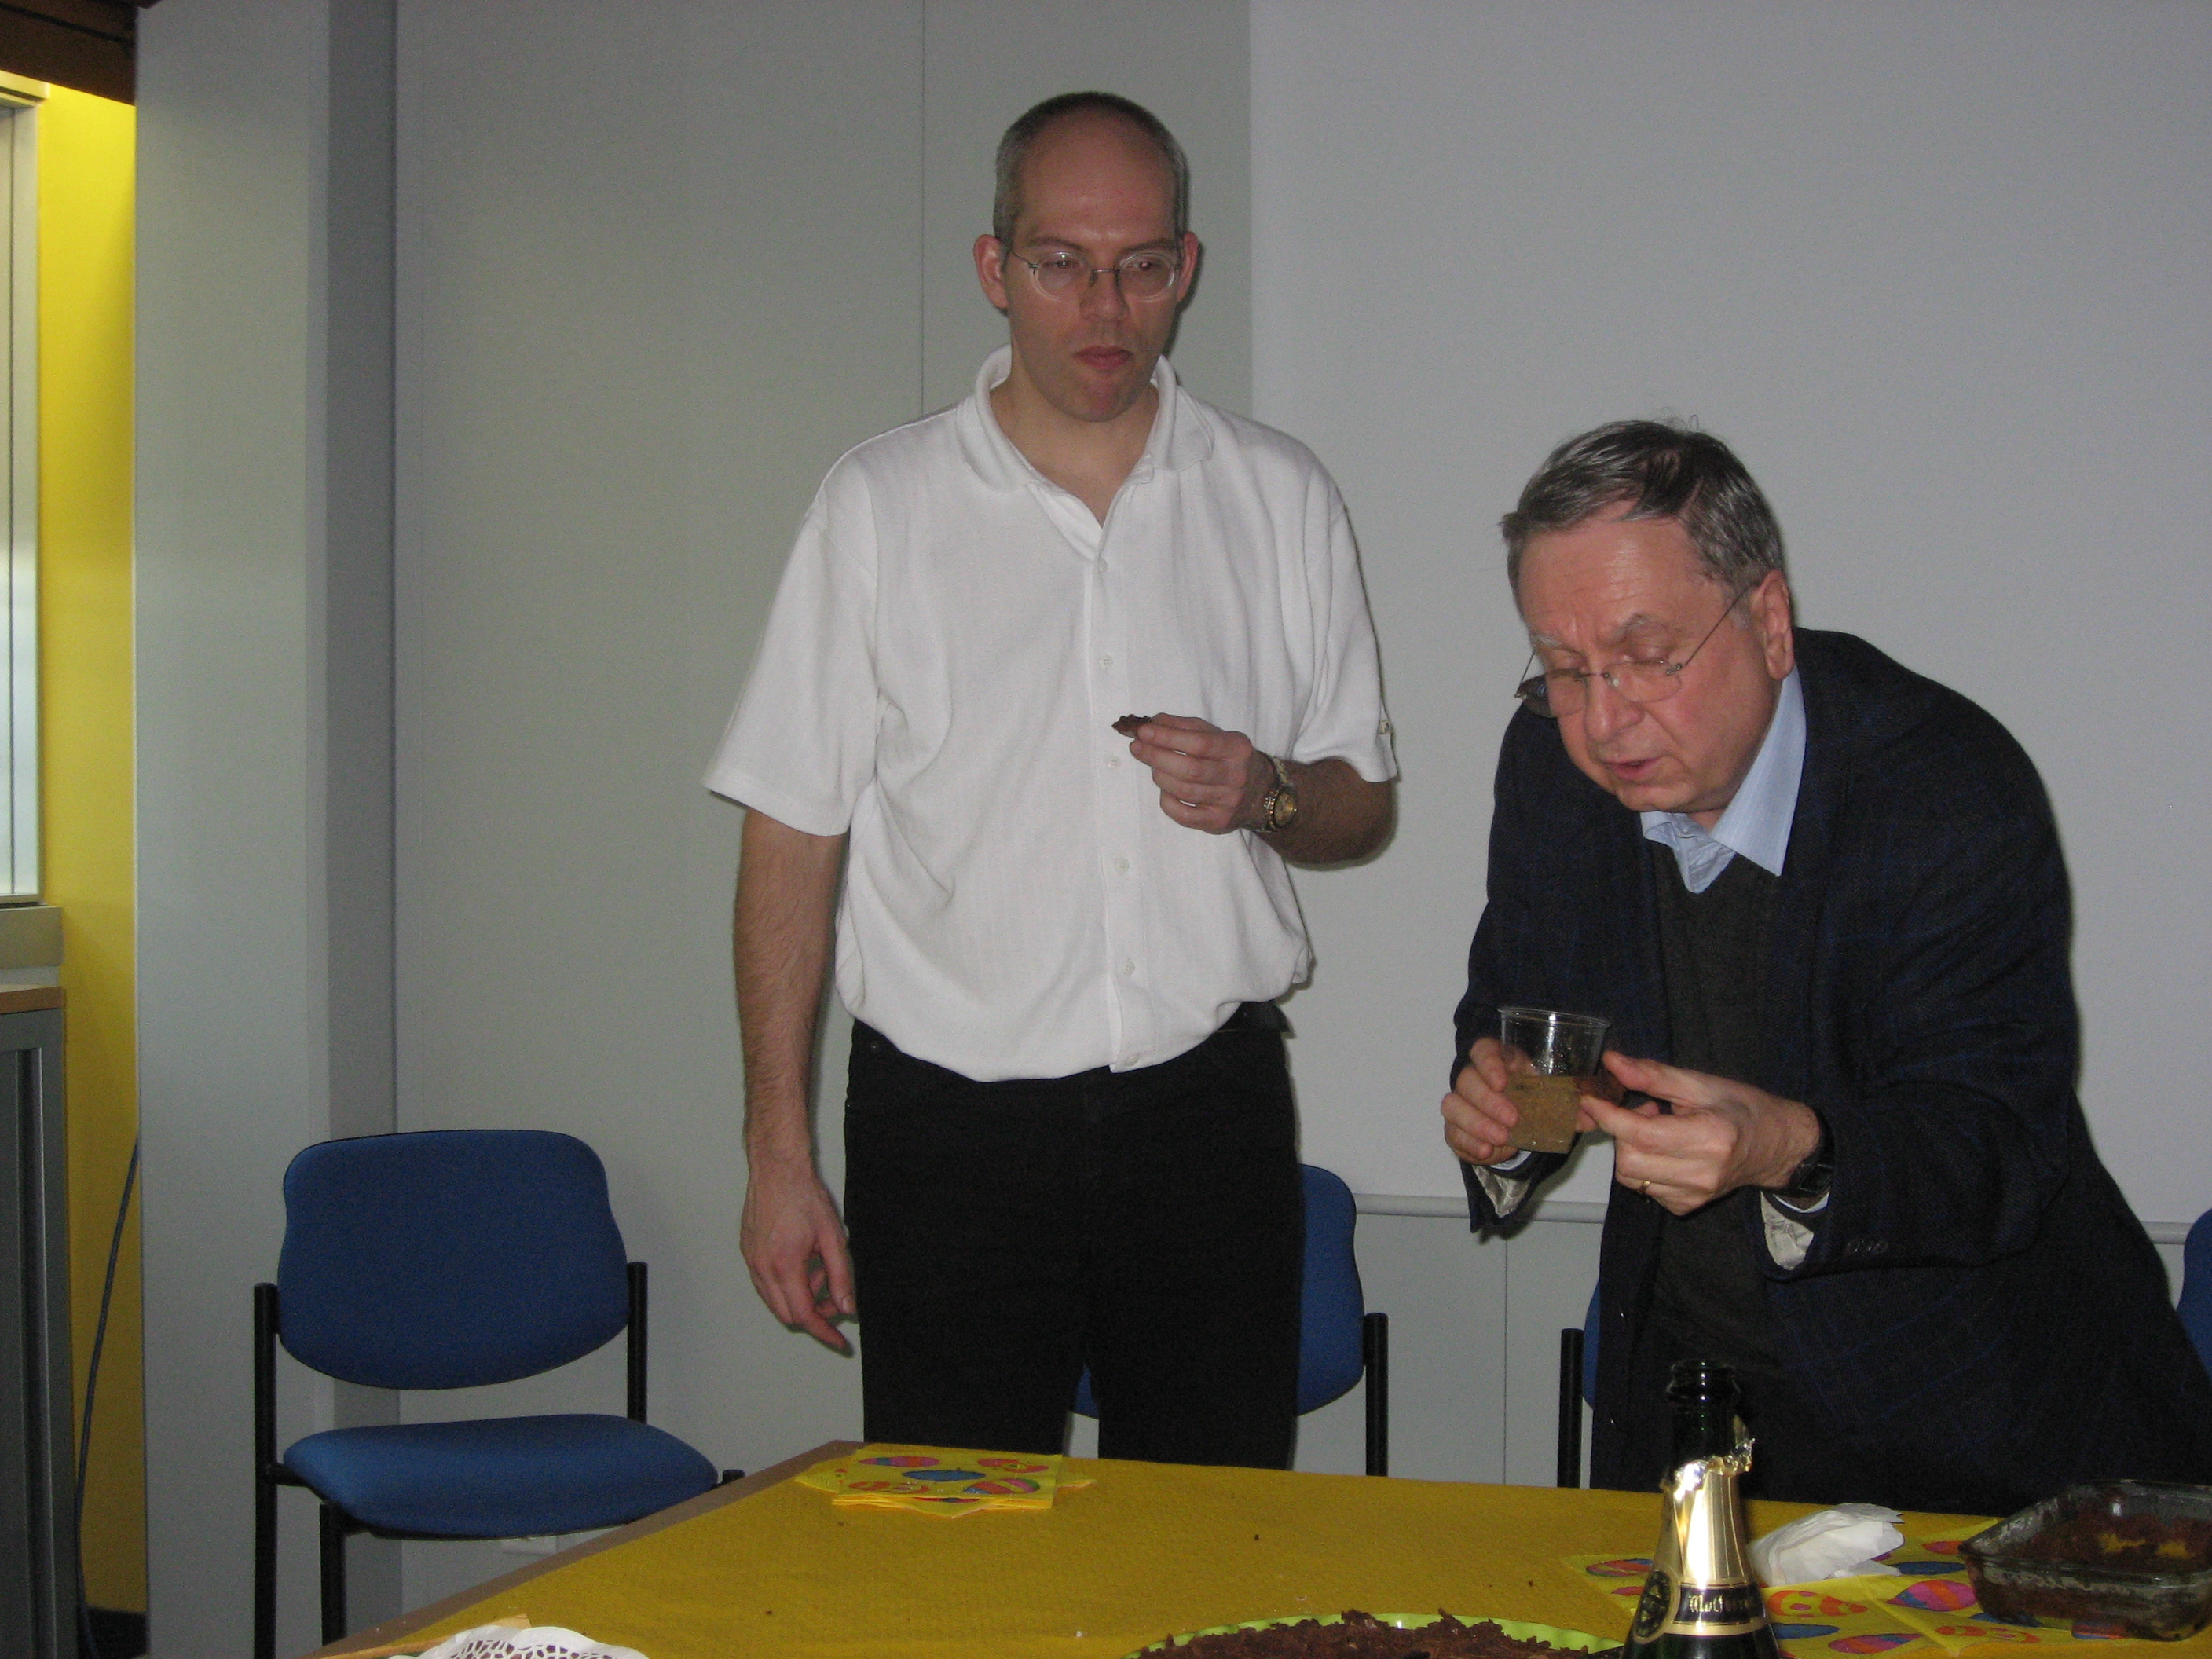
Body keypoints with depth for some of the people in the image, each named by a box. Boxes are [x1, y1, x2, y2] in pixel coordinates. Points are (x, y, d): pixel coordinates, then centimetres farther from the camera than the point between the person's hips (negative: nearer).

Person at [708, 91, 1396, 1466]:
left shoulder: (1282, 501, 7)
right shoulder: (880, 505, 2)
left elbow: (1364, 808, 14)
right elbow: (793, 842, 2)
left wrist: (1271, 796, -10)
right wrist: (780, 1158, -2)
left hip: (1209, 1108, 2)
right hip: (947, 1122, -1)